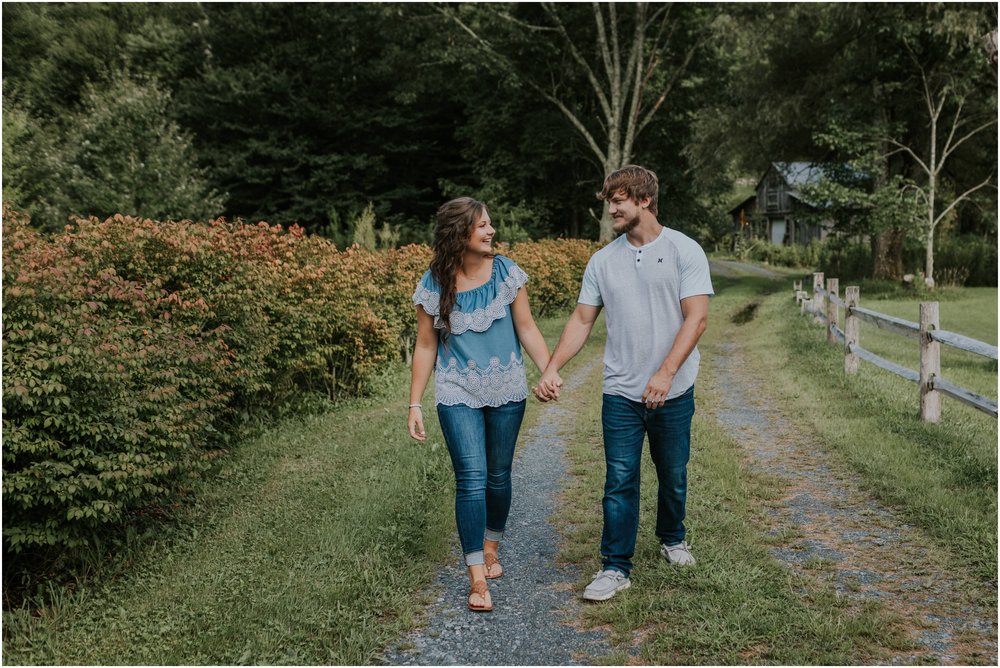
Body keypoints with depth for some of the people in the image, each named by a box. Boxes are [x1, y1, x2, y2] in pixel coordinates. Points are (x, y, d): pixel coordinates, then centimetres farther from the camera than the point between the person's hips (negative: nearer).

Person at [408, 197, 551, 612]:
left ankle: (491, 547, 36)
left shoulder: (506, 272, -3)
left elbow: (526, 328, 1)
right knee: (471, 479, -10)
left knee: (498, 475, 12)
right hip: (458, 395, -2)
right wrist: (415, 404, 0)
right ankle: (477, 577, -3)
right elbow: (426, 346, 1)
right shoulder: (433, 286, -6)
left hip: (506, 391, 2)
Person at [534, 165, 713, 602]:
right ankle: (615, 567, 8)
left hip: (672, 392, -1)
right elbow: (581, 321, 7)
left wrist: (665, 373, -23)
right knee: (620, 481, 0)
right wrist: (552, 368, -7)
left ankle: (672, 538, 39)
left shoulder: (684, 251, -5)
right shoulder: (602, 261, 6)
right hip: (620, 391, 2)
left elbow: (696, 318, -12)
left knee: (673, 475, 14)